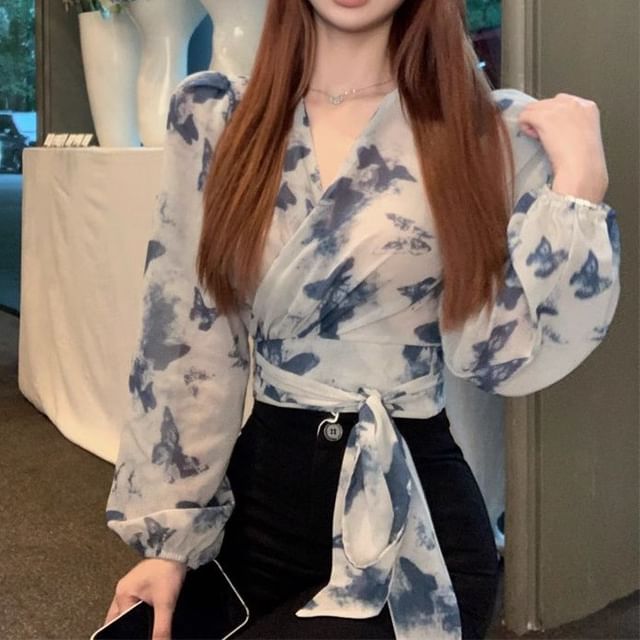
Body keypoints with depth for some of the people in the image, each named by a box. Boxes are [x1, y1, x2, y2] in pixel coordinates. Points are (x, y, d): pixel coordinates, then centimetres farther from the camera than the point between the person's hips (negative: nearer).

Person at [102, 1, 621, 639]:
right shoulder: (209, 114, 0)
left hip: (414, 516, -3)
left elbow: (500, 357, -9)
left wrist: (577, 181, -15)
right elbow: (181, 337, -1)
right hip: (256, 495, 3)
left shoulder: (493, 131, -5)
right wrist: (166, 534, -2)